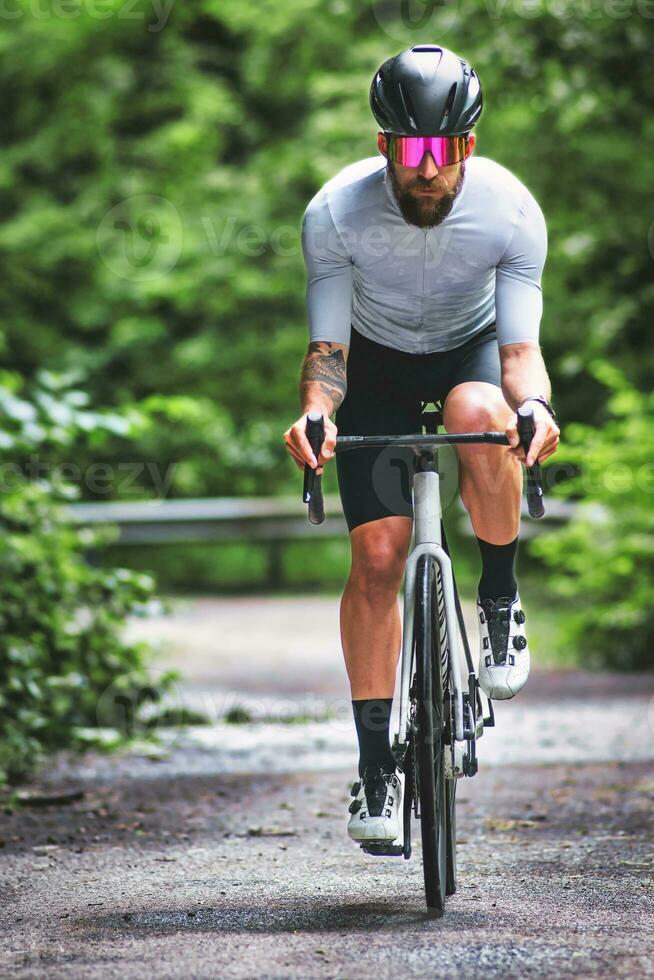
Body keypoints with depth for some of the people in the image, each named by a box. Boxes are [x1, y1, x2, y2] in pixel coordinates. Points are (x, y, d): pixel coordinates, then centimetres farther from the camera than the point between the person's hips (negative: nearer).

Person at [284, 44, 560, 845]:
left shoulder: (510, 211, -27)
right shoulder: (335, 213, -27)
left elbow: (520, 345, -25)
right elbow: (328, 348, -22)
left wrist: (536, 406, -47)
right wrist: (315, 414, -43)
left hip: (472, 351, 0)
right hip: (379, 365, 0)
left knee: (477, 414, -38)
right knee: (378, 555, -13)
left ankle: (500, 598, -14)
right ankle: (377, 763, -3)